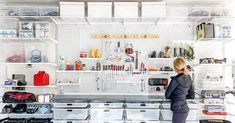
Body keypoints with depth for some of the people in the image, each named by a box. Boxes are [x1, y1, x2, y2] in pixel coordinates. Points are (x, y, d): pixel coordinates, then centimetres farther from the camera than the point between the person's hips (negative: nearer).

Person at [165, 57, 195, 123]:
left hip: (178, 110, -8)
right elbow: (192, 95, 12)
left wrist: (173, 96, 10)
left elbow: (167, 95, -10)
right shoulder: (188, 78, 3)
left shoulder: (176, 79, -19)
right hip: (185, 109, 8)